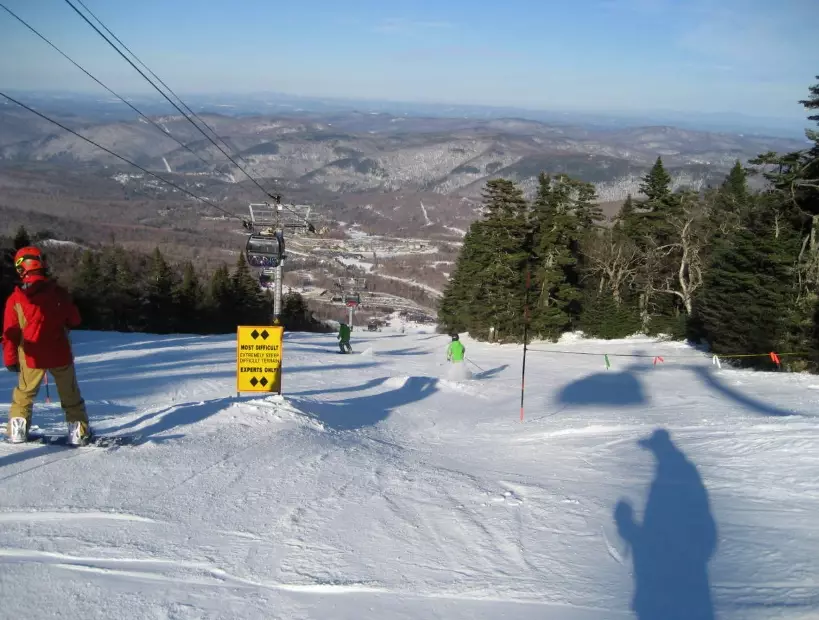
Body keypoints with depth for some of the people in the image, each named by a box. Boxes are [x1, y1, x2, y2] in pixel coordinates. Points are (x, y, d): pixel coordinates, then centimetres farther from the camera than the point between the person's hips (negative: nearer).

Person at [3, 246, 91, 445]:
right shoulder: (59, 292, -7)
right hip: (61, 355, 0)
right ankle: (79, 433, 13)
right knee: (71, 396, 13)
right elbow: (74, 320, 2)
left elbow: (10, 333, -3)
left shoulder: (15, 299, -7)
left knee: (24, 394, 20)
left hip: (32, 358, 0)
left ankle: (18, 432, 17)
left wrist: (10, 360, 6)